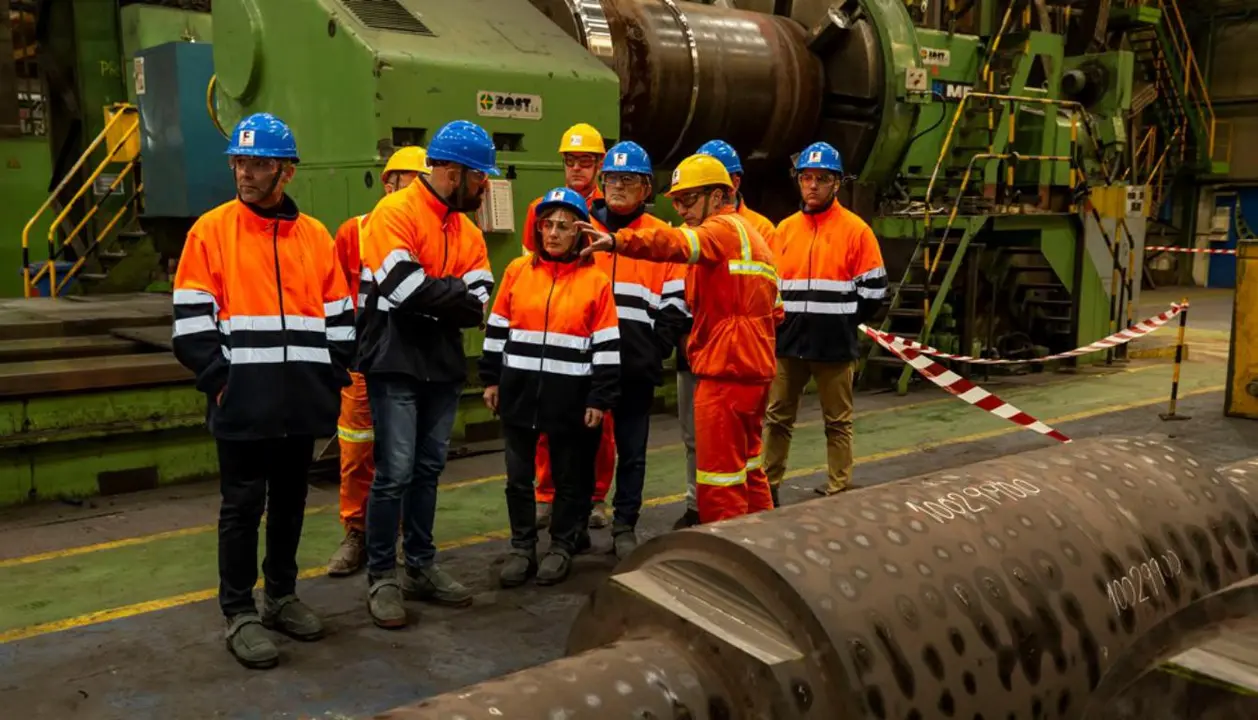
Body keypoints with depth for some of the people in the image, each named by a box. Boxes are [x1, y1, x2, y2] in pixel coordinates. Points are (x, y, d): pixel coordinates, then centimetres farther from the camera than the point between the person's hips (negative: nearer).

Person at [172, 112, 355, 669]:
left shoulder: (315, 236, 9)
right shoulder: (211, 230, -1)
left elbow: (338, 319, 12)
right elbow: (191, 320, -4)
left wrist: (332, 380, 6)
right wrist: (218, 380, -10)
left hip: (302, 401, 4)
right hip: (242, 401, -3)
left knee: (290, 501, 14)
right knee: (243, 506, 3)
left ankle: (282, 595, 29)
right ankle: (239, 613, 15)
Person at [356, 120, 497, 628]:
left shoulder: (467, 230, 11)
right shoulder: (395, 213, -10)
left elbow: (479, 301, 0)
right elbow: (405, 288, -23)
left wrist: (431, 298, -14)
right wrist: (455, 296, -9)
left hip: (444, 365, 7)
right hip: (395, 363, -7)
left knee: (428, 469, 14)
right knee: (395, 472, -4)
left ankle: (421, 566, 25)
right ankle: (382, 577, 9)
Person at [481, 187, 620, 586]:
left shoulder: (596, 280, -3)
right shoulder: (517, 270, 4)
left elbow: (607, 345, -4)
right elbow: (496, 329, 10)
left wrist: (600, 399, -7)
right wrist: (491, 379, 7)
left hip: (571, 396, -2)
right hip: (519, 391, 2)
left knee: (570, 476, 10)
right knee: (518, 475, 9)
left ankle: (562, 546, 26)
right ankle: (522, 547, 22)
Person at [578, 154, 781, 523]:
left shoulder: (724, 228, -8)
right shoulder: (749, 236, 21)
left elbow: (677, 243, -31)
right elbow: (775, 310, 19)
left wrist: (617, 241, -43)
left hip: (725, 369, -10)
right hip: (754, 366, 10)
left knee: (719, 472, -4)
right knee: (746, 464, 21)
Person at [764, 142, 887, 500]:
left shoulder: (856, 230, -5)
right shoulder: (784, 229, 10)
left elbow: (873, 289, -4)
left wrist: (842, 324, -1)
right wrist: (780, 321, 7)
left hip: (835, 345, -4)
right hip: (788, 342, 5)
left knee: (838, 422, 7)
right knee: (776, 417, 10)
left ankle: (838, 492, 16)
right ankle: (767, 488, 20)